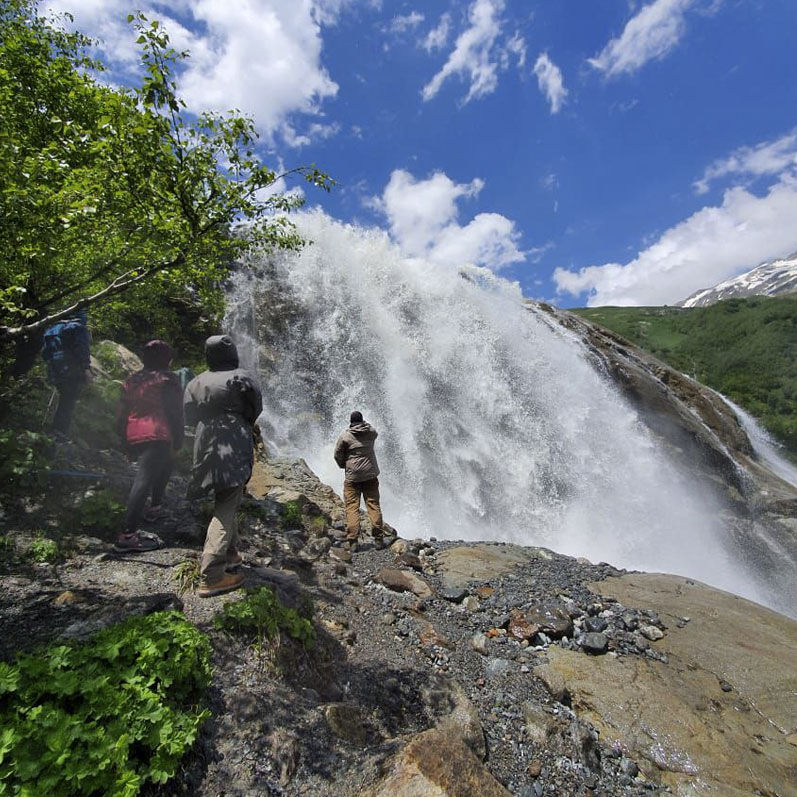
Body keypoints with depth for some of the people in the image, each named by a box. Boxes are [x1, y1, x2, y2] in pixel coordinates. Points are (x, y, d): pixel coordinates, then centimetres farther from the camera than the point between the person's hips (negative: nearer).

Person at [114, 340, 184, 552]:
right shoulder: (167, 380, -2)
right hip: (157, 437, -8)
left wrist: (125, 443, 25)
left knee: (164, 464, 29)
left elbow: (121, 416, 19)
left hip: (133, 437, 8)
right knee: (144, 480, -13)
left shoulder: (132, 381, 18)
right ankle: (127, 535, -19)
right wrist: (177, 441, -4)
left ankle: (155, 507, 40)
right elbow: (175, 413, -8)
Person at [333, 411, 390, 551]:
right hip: (370, 475, 3)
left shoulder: (345, 436, -8)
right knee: (373, 505, 7)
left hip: (352, 476, -3)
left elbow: (338, 455, -1)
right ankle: (378, 538, 9)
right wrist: (364, 424, 29)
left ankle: (352, 541, -3)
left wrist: (343, 465, 16)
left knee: (352, 507, 1)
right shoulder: (371, 432, 1)